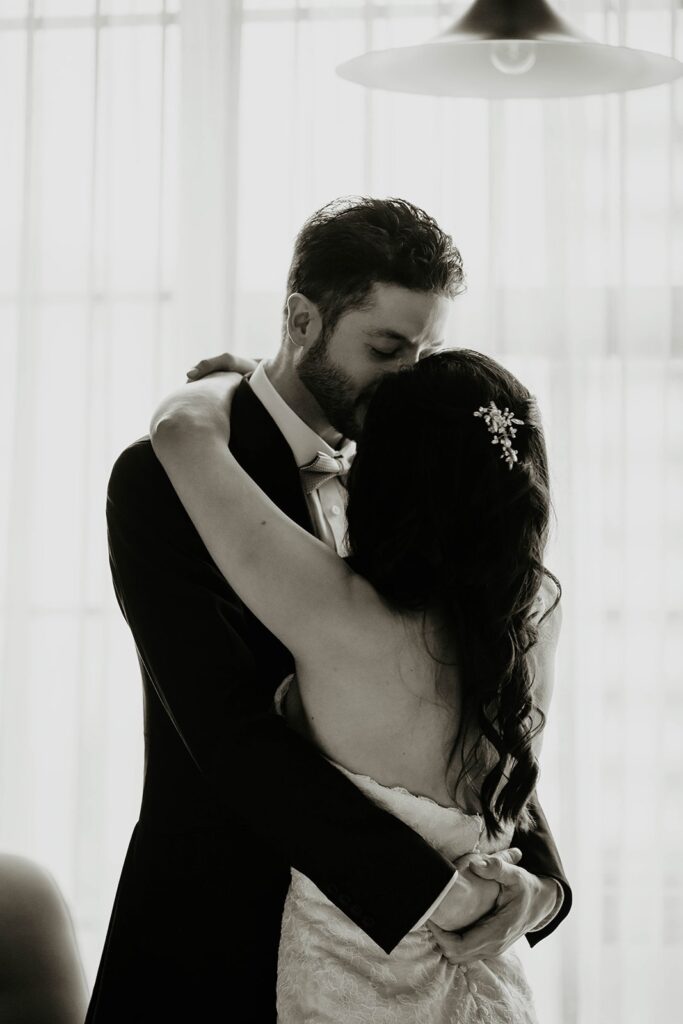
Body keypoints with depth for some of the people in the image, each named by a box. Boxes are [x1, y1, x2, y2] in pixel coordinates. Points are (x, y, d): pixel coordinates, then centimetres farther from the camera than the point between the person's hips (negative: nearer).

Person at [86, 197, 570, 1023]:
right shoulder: (160, 483, -12)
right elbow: (231, 732, -23)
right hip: (212, 956, -5)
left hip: (378, 945, 5)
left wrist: (535, 870, -13)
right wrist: (431, 886, -27)